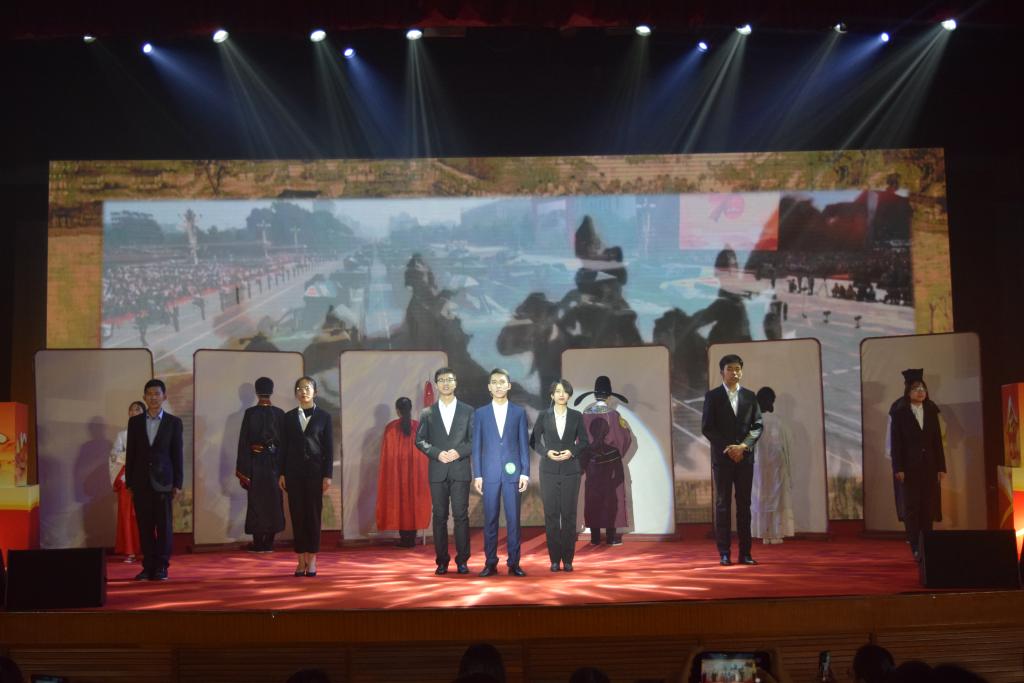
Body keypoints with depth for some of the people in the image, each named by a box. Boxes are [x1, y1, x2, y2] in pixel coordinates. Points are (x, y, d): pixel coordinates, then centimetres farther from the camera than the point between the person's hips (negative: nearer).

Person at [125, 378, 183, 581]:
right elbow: (130, 453, 8)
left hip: (163, 480, -2)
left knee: (164, 524, -1)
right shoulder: (135, 422, 8)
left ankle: (161, 566, 6)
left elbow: (178, 454, 2)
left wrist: (177, 483, -3)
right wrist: (129, 482, 3)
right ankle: (148, 566, 9)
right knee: (144, 525, 3)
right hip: (140, 481, 2)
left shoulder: (174, 422, 3)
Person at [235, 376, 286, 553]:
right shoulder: (279, 413, 0)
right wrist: (283, 465, 11)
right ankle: (269, 542, 9)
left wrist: (242, 469, -2)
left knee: (256, 501, 4)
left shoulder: (250, 413, -6)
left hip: (255, 462, -2)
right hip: (275, 462, 2)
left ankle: (258, 543, 4)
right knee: (273, 500, 8)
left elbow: (243, 441, -6)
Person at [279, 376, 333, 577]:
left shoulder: (323, 416, 3)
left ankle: (312, 560, 6)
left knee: (314, 513, 0)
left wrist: (327, 474, -6)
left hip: (315, 470, -1)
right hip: (294, 471, 2)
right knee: (297, 514, 2)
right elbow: (284, 446, 7)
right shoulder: (289, 417, 9)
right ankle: (301, 560, 7)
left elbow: (329, 447, 1)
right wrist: (281, 473, 1)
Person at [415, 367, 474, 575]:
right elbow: (420, 440, 5)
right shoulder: (427, 413, 9)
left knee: (461, 515, -3)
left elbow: (475, 439, 5)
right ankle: (442, 560, 8)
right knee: (439, 516, 3)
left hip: (460, 470, -1)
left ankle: (462, 560, 3)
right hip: (437, 471, 1)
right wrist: (437, 453, -10)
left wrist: (459, 452, -12)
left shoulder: (468, 411, 8)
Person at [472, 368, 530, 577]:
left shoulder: (519, 413, 7)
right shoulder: (480, 413, 7)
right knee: (490, 520, 2)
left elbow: (524, 444, 5)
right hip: (490, 473, 0)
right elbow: (477, 446, 5)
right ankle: (490, 563, 8)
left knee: (513, 519, 0)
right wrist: (477, 475, -1)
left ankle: (514, 563, 6)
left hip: (512, 473, 0)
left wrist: (525, 473, -2)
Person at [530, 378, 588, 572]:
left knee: (569, 514, 0)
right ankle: (554, 559, 7)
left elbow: (584, 441, 7)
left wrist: (572, 451, -10)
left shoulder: (576, 416, 4)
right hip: (549, 470, 0)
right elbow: (534, 441, 7)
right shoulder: (544, 416, 3)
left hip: (570, 470, 0)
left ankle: (568, 559, 7)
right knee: (551, 514, 0)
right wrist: (546, 452, -10)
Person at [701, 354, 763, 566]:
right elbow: (706, 427, -3)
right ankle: (724, 553, 0)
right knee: (723, 504, -1)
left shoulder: (750, 396, 10)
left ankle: (745, 553, 5)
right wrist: (727, 447, -12)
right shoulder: (712, 396, 2)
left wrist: (743, 446, -11)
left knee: (744, 504, 3)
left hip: (745, 456, 2)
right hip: (722, 457, -2)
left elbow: (757, 426, 5)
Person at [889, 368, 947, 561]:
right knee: (911, 507, -2)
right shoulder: (899, 412, -4)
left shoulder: (931, 411, 7)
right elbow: (895, 442, -6)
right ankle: (916, 548, 1)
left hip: (928, 465, 4)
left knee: (928, 507, 4)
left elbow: (938, 440, 8)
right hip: (908, 465, -4)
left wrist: (941, 466, 3)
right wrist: (898, 468, -13)